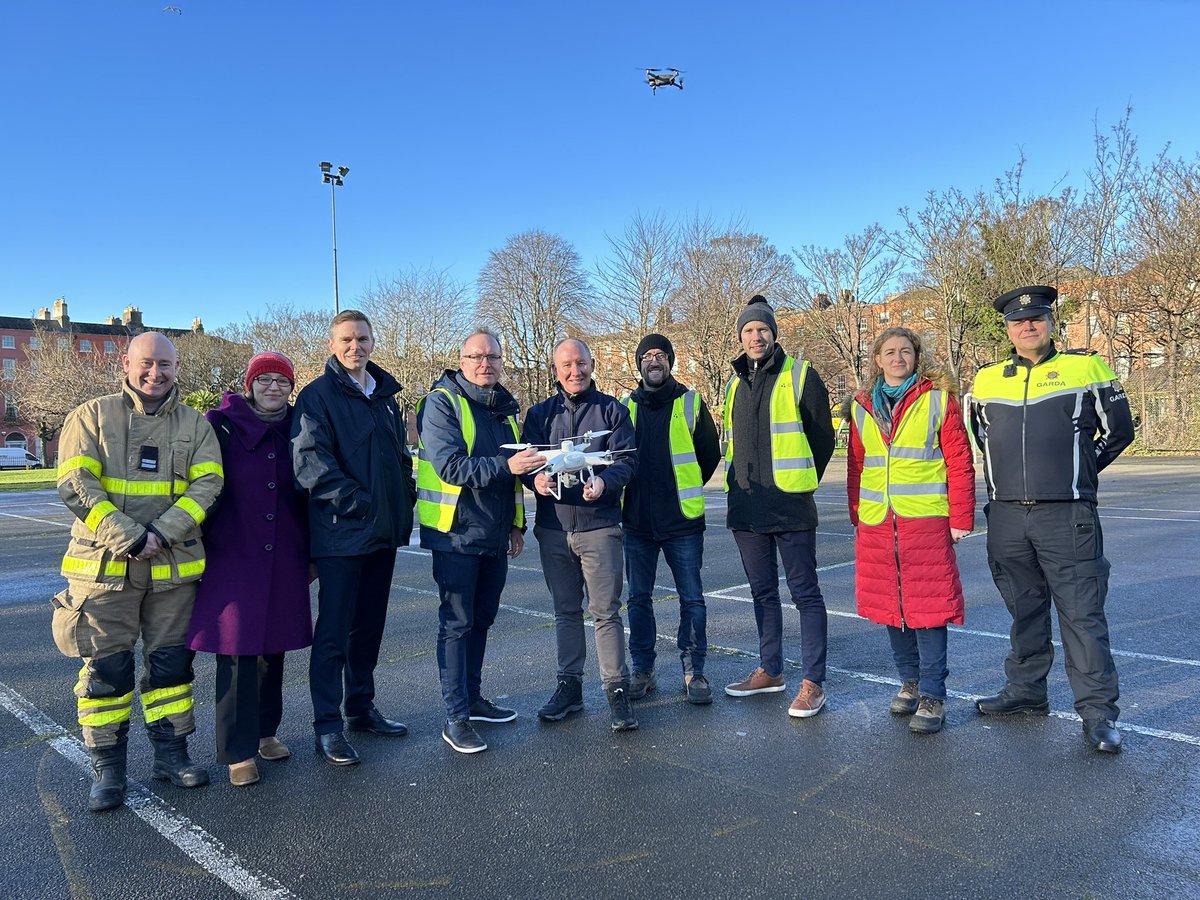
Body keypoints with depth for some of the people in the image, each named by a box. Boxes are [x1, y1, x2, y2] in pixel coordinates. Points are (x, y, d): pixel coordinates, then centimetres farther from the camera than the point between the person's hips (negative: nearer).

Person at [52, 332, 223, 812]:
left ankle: (171, 752, 25)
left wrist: (163, 533, -17)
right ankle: (107, 766, 18)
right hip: (105, 567, -2)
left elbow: (207, 484, -3)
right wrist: (130, 539, -18)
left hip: (173, 567, 2)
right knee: (106, 666, 4)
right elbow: (76, 486, -9)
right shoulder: (92, 417, 0)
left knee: (171, 662, 11)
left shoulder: (195, 424, 6)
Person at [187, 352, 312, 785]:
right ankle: (238, 752, 8)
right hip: (231, 558, -4)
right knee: (237, 652, -3)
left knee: (273, 648, 12)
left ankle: (265, 731, 29)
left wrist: (312, 553, 13)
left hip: (283, 562, 4)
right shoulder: (220, 425, -2)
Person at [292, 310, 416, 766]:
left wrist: (405, 501, 11)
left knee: (369, 626, 16)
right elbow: (308, 460, -16)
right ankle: (327, 726, 9)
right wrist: (352, 498, -23)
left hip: (383, 532, 7)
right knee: (333, 633, 0)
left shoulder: (385, 395, 15)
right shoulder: (317, 396, -5)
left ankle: (361, 708, 29)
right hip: (340, 534, -7)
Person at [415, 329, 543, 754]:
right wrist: (504, 465, -31)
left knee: (481, 619, 15)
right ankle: (456, 717, 5)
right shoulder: (441, 403, -9)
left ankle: (473, 697, 29)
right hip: (456, 533, -7)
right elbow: (449, 465, -21)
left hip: (495, 535, 7)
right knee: (457, 623, -2)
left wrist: (517, 523, 18)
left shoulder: (505, 408, 14)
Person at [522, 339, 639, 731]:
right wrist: (535, 479, -17)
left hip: (599, 525, -3)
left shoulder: (612, 410, 3)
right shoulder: (540, 414, 11)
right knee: (566, 611, 13)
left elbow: (627, 460, -5)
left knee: (606, 611, -2)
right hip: (553, 527, 3)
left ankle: (616, 688, 7)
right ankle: (569, 685, 24)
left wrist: (604, 481, -25)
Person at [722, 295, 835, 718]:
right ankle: (770, 671, 28)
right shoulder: (735, 384, 14)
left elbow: (823, 437, -1)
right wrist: (743, 486, 16)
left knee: (805, 593, 0)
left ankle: (813, 683, 7)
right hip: (746, 509, 7)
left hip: (790, 506, -6)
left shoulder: (800, 375, -3)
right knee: (762, 592, 15)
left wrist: (801, 484, 2)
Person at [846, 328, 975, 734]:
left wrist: (961, 518, -7)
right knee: (890, 604, 11)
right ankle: (909, 682, 27)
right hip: (876, 525, 4)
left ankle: (932, 696, 9)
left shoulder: (938, 399, 0)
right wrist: (856, 515, 11)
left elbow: (959, 461, -3)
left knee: (928, 606, -2)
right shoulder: (862, 406, 12)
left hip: (927, 521, -4)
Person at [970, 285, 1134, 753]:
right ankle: (1025, 692, 27)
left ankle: (1098, 712, 7)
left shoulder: (1086, 367, 1)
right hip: (1007, 516, 4)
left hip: (1067, 516, -3)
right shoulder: (987, 379, 9)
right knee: (1024, 610, 14)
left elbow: (1118, 431, 8)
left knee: (1082, 614, -2)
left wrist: (1078, 473, 10)